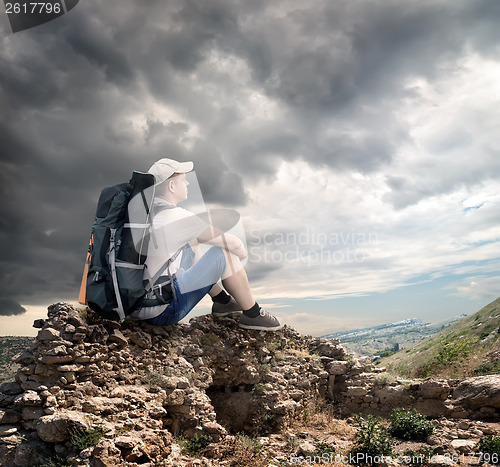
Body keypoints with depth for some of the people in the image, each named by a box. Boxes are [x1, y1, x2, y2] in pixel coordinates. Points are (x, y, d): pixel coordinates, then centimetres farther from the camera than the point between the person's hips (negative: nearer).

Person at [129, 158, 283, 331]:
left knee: (190, 247, 23)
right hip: (161, 313, -9)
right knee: (225, 252, -6)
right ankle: (253, 314, 9)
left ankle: (222, 300, 33)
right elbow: (232, 243, -10)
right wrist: (242, 253, 11)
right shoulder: (178, 217, -18)